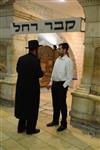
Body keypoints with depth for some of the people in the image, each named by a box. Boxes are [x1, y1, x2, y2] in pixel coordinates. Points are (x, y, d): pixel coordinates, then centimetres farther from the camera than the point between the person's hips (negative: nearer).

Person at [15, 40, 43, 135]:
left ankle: (21, 127, 31)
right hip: (32, 87, -6)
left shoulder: (21, 58, 2)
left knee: (22, 106, 19)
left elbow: (18, 70, 9)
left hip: (21, 86, 7)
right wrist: (42, 72, 2)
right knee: (32, 108, 9)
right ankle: (30, 129, 22)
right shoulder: (35, 60, -17)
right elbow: (39, 74, -18)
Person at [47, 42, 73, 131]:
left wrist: (64, 86, -16)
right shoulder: (57, 59, 10)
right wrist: (51, 83, 11)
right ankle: (55, 121, 33)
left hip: (62, 85, -7)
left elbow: (70, 77, -14)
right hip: (54, 84, 7)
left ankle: (64, 124, 20)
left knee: (62, 105, 4)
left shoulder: (68, 61, -12)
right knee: (55, 104, 16)